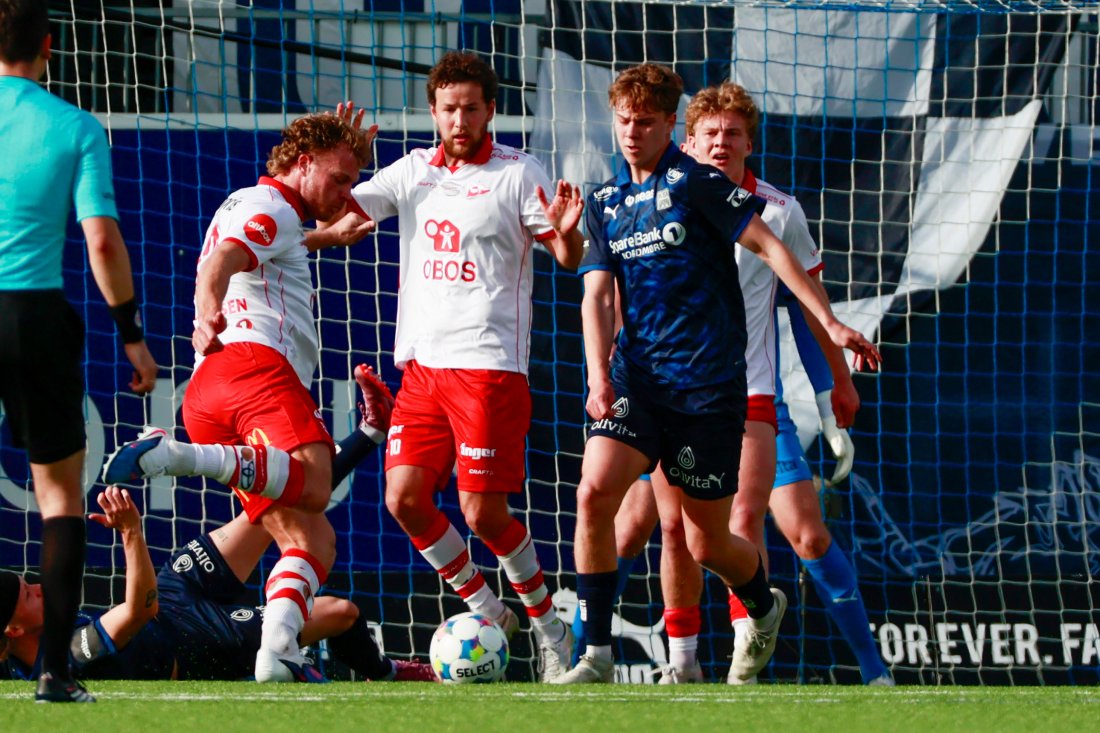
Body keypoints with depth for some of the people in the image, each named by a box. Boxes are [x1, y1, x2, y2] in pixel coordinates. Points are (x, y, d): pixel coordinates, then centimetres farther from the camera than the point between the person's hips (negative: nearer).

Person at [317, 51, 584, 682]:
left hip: (489, 364, -5)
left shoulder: (518, 173, -2)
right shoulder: (413, 172, 12)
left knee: (482, 511, -9)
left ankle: (549, 626, 10)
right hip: (422, 363, 5)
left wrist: (565, 231, -27)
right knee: (405, 497, -4)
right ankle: (485, 611, 14)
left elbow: (568, 258, -4)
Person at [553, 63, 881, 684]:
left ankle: (766, 608, 38)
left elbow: (768, 245, -6)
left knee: (708, 543, 3)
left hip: (708, 384, -4)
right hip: (636, 380, 4)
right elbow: (598, 293, 6)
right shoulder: (606, 203, 11)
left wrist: (831, 323, -10)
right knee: (594, 494, -19)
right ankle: (597, 657, -12)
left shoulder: (695, 182, -5)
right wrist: (599, 373, -11)